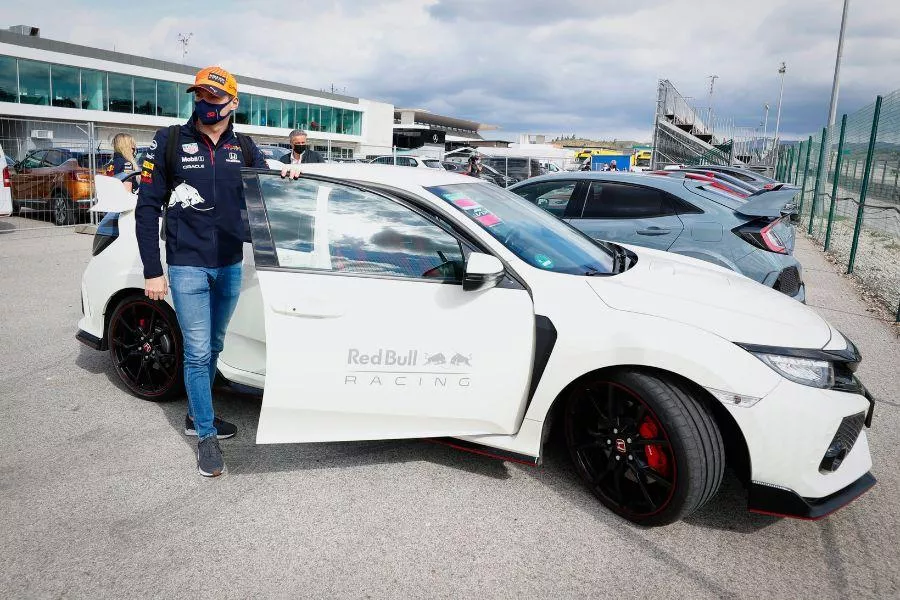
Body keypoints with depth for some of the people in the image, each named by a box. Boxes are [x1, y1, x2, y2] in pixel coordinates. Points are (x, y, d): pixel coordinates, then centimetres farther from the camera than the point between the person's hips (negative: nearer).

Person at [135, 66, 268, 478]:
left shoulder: (243, 148, 5)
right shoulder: (169, 142, -5)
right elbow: (147, 208, -4)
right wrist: (152, 271, -9)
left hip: (230, 266, 4)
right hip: (187, 268, -4)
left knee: (213, 347, 16)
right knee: (198, 352, -3)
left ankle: (196, 415, 35)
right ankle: (206, 437, 11)